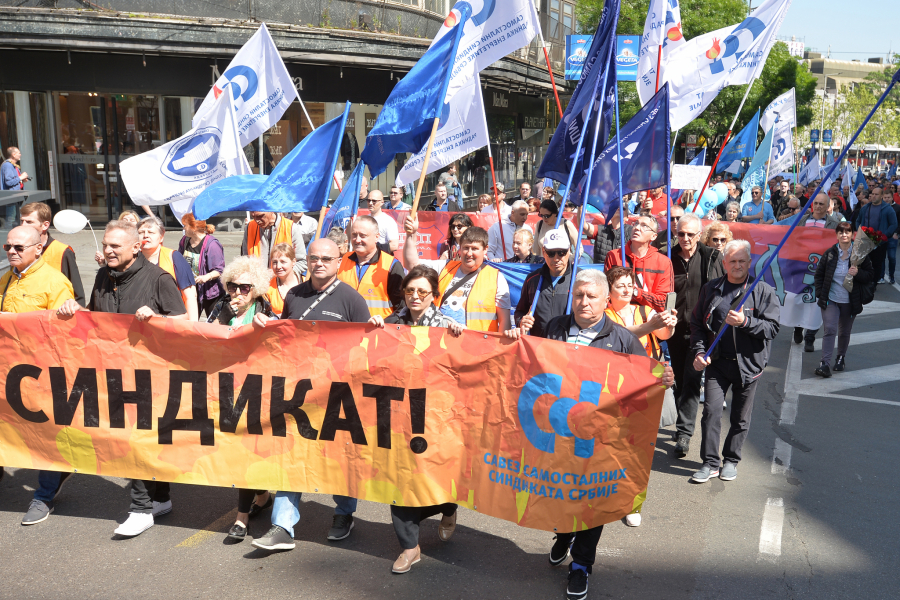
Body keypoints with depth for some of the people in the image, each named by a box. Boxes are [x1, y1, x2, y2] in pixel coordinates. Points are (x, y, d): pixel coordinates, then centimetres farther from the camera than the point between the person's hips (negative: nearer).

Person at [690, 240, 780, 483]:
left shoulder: (763, 291, -2)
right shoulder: (711, 289, 7)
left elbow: (772, 328, -7)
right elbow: (697, 324, 12)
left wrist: (745, 322, -22)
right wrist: (699, 351, -2)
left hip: (748, 363, -1)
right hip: (717, 362, 1)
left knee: (741, 417, 9)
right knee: (711, 411, -4)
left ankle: (731, 460, 26)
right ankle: (710, 463, 7)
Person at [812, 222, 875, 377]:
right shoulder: (830, 254, -1)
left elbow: (871, 275, 1)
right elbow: (819, 274, 8)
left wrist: (858, 273, -19)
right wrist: (820, 294, -1)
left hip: (850, 301, 1)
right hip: (831, 300, -1)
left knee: (844, 332, 13)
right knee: (830, 330, -12)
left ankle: (841, 358, 34)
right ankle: (825, 364, -14)